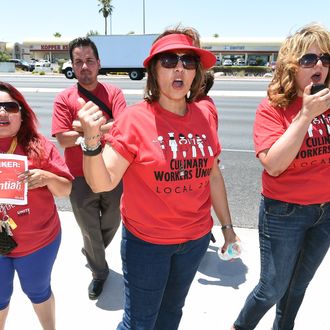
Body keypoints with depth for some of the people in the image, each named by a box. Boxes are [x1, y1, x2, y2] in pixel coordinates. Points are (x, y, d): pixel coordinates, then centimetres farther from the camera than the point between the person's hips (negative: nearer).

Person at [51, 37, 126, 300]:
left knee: (112, 223, 19)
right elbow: (63, 139, -13)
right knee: (89, 230, 13)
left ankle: (93, 251, 51)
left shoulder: (113, 93, -3)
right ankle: (99, 271, 38)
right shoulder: (64, 98, -4)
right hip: (81, 179, -1)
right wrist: (105, 130, -18)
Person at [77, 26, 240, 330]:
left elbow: (213, 174, 5)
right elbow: (102, 183, -19)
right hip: (147, 240, -4)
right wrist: (92, 139, -36)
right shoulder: (135, 118, -17)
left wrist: (227, 225, 10)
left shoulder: (206, 114, -4)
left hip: (197, 238, 4)